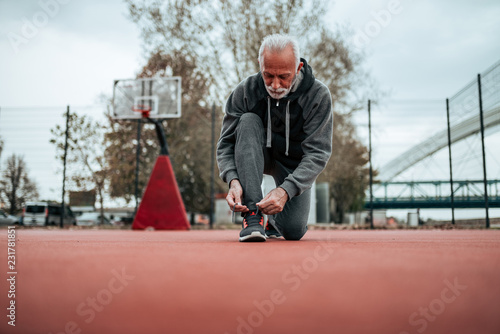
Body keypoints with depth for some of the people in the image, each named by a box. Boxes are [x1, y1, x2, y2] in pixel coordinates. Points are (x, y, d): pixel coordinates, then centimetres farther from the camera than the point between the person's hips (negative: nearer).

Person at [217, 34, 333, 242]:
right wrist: (233, 180, -36)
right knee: (248, 121, -31)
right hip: (258, 156, 1)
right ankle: (253, 213, -33)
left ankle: (277, 219, 23)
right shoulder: (245, 91, -19)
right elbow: (226, 143, -16)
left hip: (295, 164, -1)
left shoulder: (318, 96, -23)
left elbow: (317, 154, -25)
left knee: (293, 231, -18)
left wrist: (286, 190, -40)